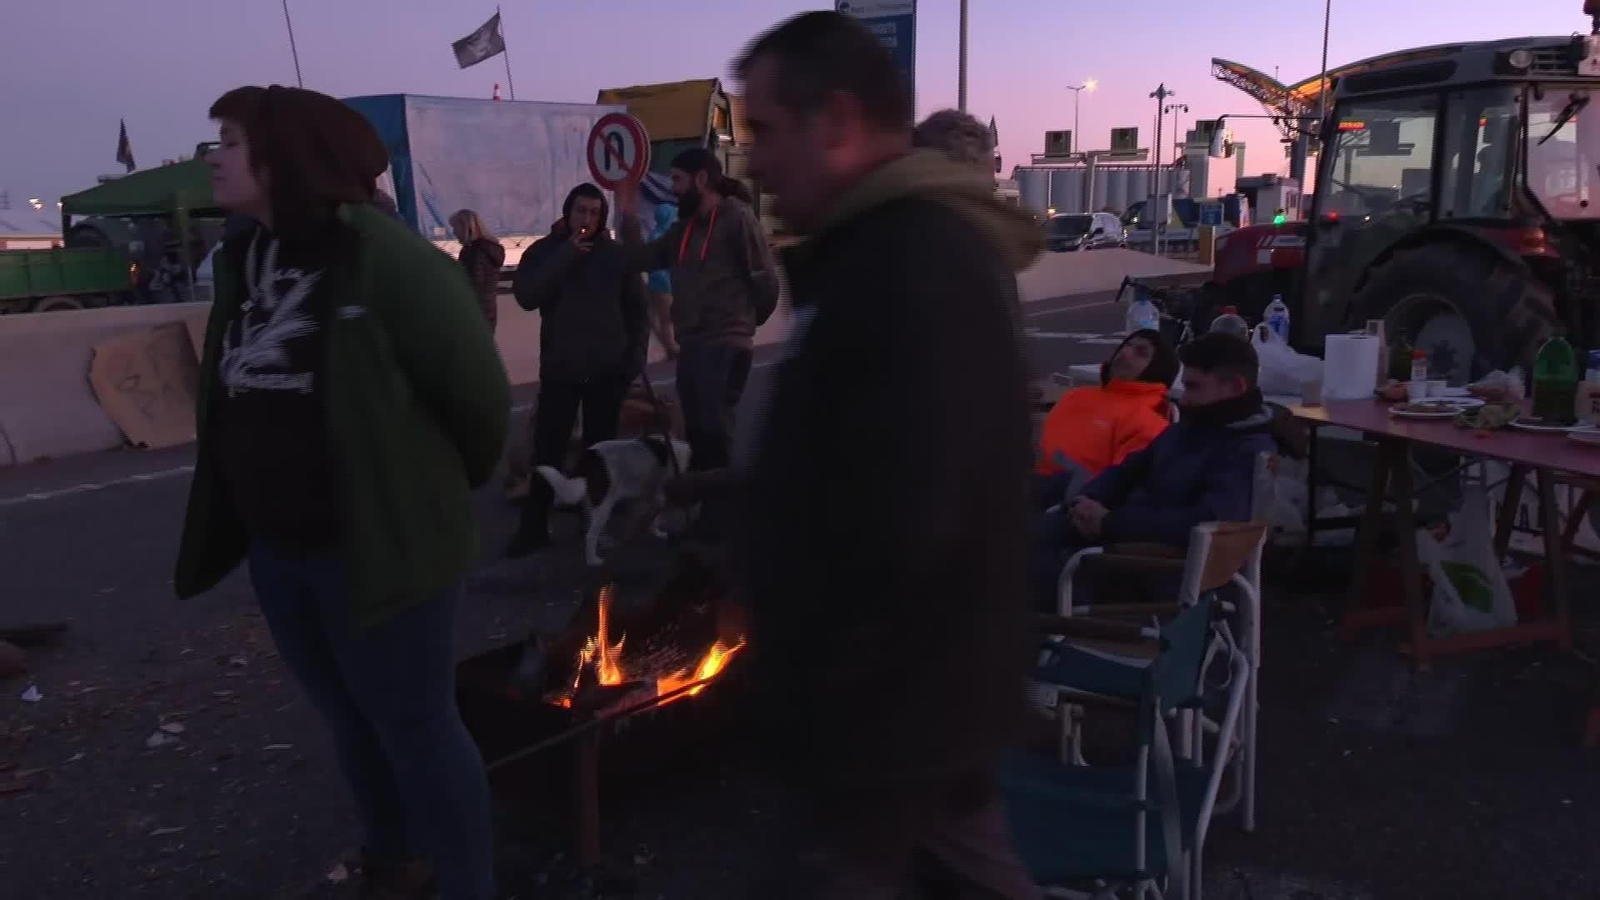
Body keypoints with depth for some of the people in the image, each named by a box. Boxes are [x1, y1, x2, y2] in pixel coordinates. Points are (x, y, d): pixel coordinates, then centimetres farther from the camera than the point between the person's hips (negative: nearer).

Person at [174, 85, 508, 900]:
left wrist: (442, 489, 2)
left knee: (415, 726, 5)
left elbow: (476, 389, -14)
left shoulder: (385, 258, -17)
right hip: (276, 548, 7)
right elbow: (239, 407, 13)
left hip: (377, 546, -7)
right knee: (350, 722, 22)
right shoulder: (243, 261, 5)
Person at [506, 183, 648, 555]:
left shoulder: (616, 253, 3)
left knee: (600, 448, 10)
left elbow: (637, 307, 8)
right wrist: (566, 254, -16)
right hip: (560, 369, -1)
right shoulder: (544, 251, 2)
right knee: (548, 451, -3)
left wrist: (636, 354, 0)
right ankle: (534, 527, 4)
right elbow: (526, 297, -14)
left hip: (608, 369, 1)